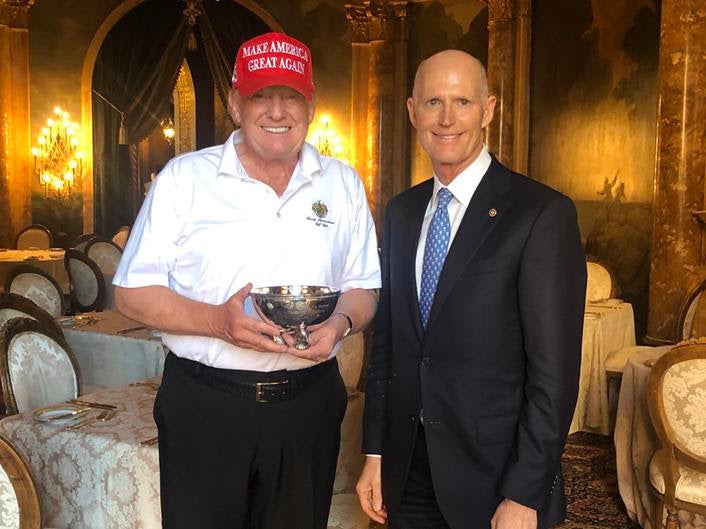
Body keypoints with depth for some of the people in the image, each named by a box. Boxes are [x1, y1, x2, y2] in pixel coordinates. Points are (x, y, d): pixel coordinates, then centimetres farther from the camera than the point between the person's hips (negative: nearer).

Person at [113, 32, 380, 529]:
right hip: (203, 405, -2)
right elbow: (133, 291, -4)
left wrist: (341, 321, -13)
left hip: (308, 404, 3)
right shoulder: (184, 177, -3)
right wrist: (217, 321, -20)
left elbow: (364, 287, 11)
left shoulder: (343, 183, 5)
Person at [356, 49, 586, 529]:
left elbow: (554, 371, -14)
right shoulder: (401, 212, 6)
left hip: (495, 478, -5)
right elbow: (387, 340, 9)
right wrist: (374, 453, 8)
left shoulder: (542, 213, -13)